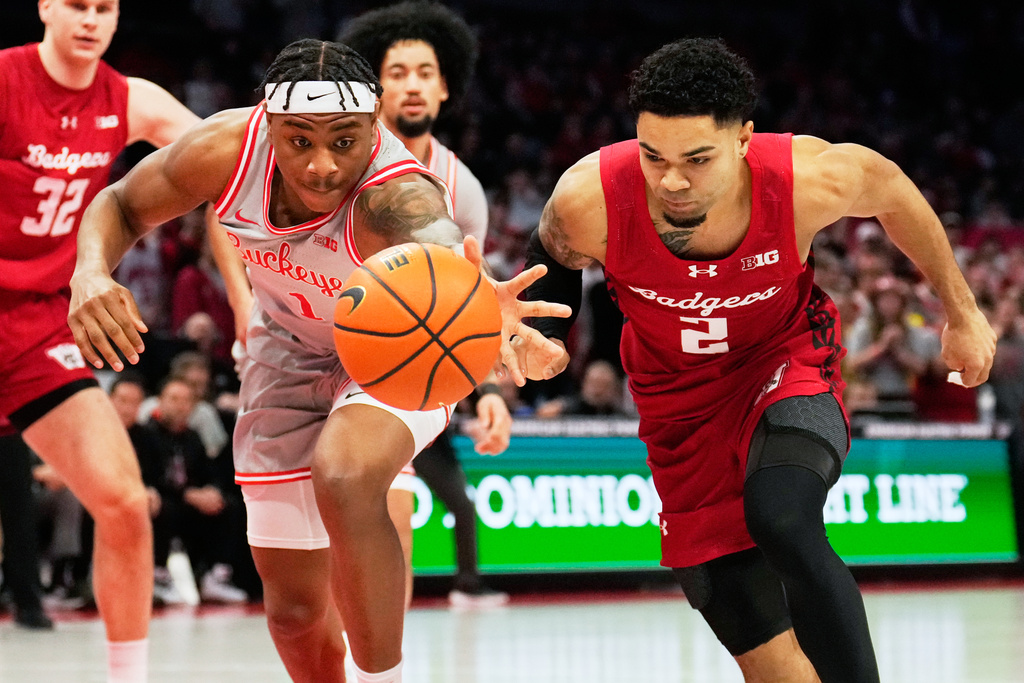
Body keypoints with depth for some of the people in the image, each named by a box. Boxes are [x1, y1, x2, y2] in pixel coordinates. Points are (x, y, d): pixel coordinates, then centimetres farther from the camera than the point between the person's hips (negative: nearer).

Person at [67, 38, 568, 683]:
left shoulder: (397, 197, -40)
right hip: (290, 357, 4)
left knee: (344, 480, -37)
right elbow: (121, 205, -8)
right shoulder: (227, 150, -27)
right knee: (295, 604, 6)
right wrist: (91, 272, -30)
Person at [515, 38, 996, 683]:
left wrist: (963, 313, 6)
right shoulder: (590, 198, -28)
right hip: (681, 399, 2)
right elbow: (554, 262, -1)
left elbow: (893, 191, -5)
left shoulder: (809, 178, -29)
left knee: (781, 523, -34)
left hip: (788, 364, -2)